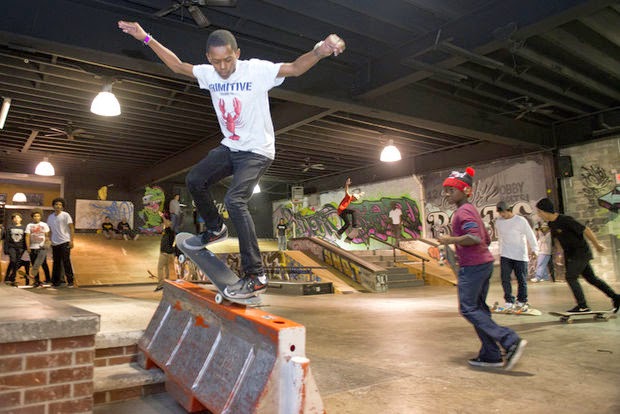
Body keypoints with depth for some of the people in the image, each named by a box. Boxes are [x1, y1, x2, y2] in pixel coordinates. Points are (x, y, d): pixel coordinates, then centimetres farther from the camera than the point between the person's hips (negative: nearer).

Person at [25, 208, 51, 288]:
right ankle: (37, 281, 11)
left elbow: (47, 236, 6)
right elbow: (27, 237, 4)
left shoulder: (44, 225, 7)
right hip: (32, 248, 2)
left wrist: (46, 244, -10)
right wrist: (28, 247, -4)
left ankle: (47, 279, 4)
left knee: (44, 264, -4)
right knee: (34, 265, 4)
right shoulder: (29, 225, 8)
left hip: (42, 248, -2)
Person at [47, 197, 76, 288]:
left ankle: (70, 281, -3)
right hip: (54, 243, 5)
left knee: (66, 262, -7)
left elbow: (71, 228, -5)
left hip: (64, 242, -5)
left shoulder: (65, 215, -2)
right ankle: (56, 281, 18)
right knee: (56, 263, 10)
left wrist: (71, 240, -13)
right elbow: (50, 230, 20)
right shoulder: (50, 217, 14)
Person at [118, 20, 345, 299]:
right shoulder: (208, 74, 1)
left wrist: (320, 50, -48)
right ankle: (215, 229, 32)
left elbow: (295, 68, -29)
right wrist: (146, 38, 12)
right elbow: (177, 66, 15)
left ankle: (256, 277, -20)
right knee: (194, 180, 8)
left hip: (258, 151, -7)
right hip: (230, 147, 7)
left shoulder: (257, 70, -17)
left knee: (235, 200, -24)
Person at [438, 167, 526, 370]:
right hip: (485, 262, 10)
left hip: (472, 266, -10)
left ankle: (510, 341, -9)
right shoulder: (472, 210, 18)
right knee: (479, 309, 13)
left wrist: (450, 240, -16)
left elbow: (474, 237, -26)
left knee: (468, 309, -5)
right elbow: (487, 239, 22)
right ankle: (490, 355, 17)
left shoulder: (463, 212, -12)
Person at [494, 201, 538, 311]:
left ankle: (522, 302, 20)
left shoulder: (520, 220, -7)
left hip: (520, 256, -3)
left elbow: (530, 235, -7)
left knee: (522, 280, 5)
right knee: (505, 279, -5)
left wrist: (534, 249, -15)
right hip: (505, 256, 3)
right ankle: (509, 302, 3)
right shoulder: (498, 222, 5)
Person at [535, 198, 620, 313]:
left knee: (570, 277, -11)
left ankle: (582, 306, -2)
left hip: (581, 252, -8)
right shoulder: (551, 224, 2)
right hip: (571, 254, 8)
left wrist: (597, 245, -11)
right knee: (591, 278, 14)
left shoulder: (565, 220, -24)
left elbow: (585, 230, -19)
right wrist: (562, 253, 18)